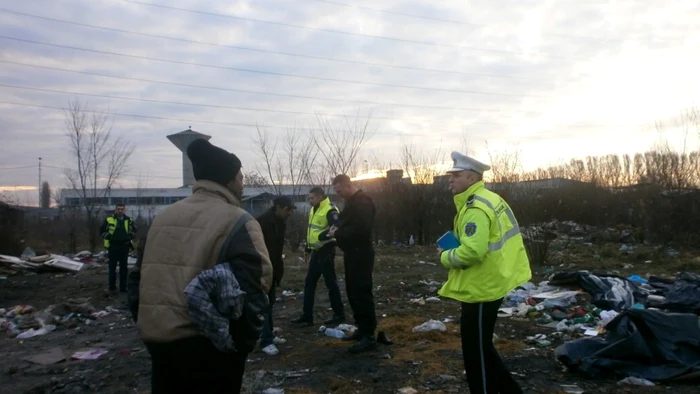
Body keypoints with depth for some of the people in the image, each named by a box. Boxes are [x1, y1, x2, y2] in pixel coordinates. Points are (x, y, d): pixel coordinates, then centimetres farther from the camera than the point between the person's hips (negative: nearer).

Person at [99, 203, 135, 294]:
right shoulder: (109, 220, -2)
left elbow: (134, 229, 21)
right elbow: (102, 230, 9)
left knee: (124, 268, 9)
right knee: (112, 268, 1)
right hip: (113, 247, -3)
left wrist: (131, 235, 5)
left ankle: (123, 287, 18)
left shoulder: (129, 220, 5)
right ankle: (112, 288, 8)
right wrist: (107, 236, -3)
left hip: (124, 247, 3)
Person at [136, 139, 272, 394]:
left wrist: (150, 329, 19)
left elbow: (143, 277, 12)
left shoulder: (163, 217, 9)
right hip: (207, 345, -6)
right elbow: (253, 289, -19)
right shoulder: (237, 222, -12)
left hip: (156, 339, 6)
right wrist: (244, 342, -5)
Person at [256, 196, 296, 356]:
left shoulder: (280, 222, 7)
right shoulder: (262, 222, -20)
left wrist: (278, 271, 12)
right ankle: (266, 341, -1)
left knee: (269, 302, 15)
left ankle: (269, 335, 25)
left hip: (271, 270, 9)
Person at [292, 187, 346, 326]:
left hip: (326, 251, -9)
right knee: (309, 283, 10)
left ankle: (339, 314, 13)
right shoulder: (314, 210, 14)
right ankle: (307, 316, 16)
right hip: (316, 251, 9)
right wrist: (308, 248, 23)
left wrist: (321, 236, -30)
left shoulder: (330, 210, -16)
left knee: (331, 283, 0)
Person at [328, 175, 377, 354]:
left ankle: (369, 336, -5)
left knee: (362, 294, -9)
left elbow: (361, 229, -27)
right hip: (353, 253, 11)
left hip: (360, 254, -10)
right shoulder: (352, 201, 16)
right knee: (353, 292, 14)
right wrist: (337, 230, 4)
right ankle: (362, 329, 24)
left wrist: (338, 233, -16)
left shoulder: (362, 202, -17)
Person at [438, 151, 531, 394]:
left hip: (480, 289, -11)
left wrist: (446, 257, -13)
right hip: (488, 284, 11)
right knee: (481, 347, 22)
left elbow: (472, 252, -31)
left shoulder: (476, 208, -22)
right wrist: (455, 248, 8)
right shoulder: (488, 199, 11)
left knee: (475, 351, 4)